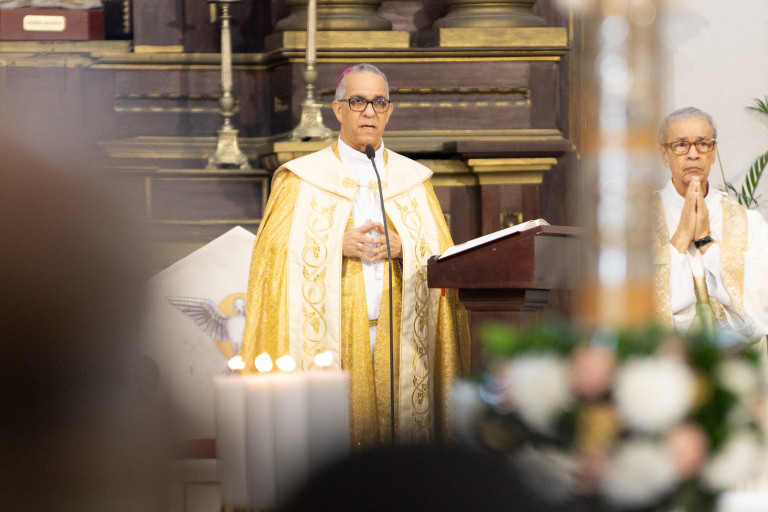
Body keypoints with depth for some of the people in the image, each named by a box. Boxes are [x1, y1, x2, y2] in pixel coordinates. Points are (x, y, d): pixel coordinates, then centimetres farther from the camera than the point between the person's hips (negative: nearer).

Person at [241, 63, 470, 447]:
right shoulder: (301, 180, 7)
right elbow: (272, 257, 1)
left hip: (398, 337, 2)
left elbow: (443, 258, 13)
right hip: (332, 339, -2)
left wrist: (403, 247, -6)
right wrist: (335, 246, -11)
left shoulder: (413, 181, 15)